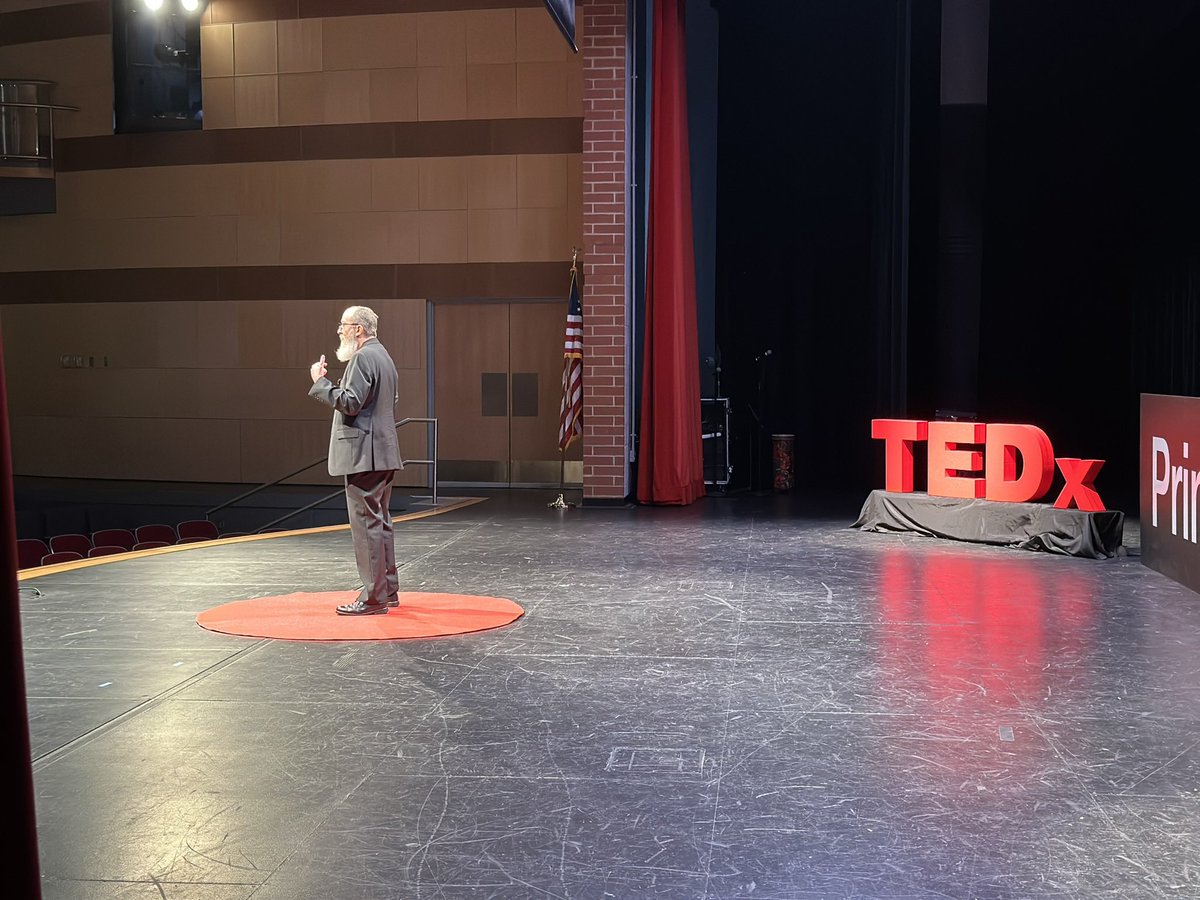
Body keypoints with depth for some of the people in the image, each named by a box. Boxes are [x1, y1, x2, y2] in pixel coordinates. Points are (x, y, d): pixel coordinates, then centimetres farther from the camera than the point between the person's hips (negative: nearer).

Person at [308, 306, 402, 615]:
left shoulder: (363, 358, -14)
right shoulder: (383, 356, 18)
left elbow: (350, 403, -21)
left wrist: (321, 381, -13)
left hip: (363, 454, -11)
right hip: (383, 452, 11)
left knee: (367, 523, -8)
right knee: (380, 521, 15)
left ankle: (374, 598, -5)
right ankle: (388, 589, 21)